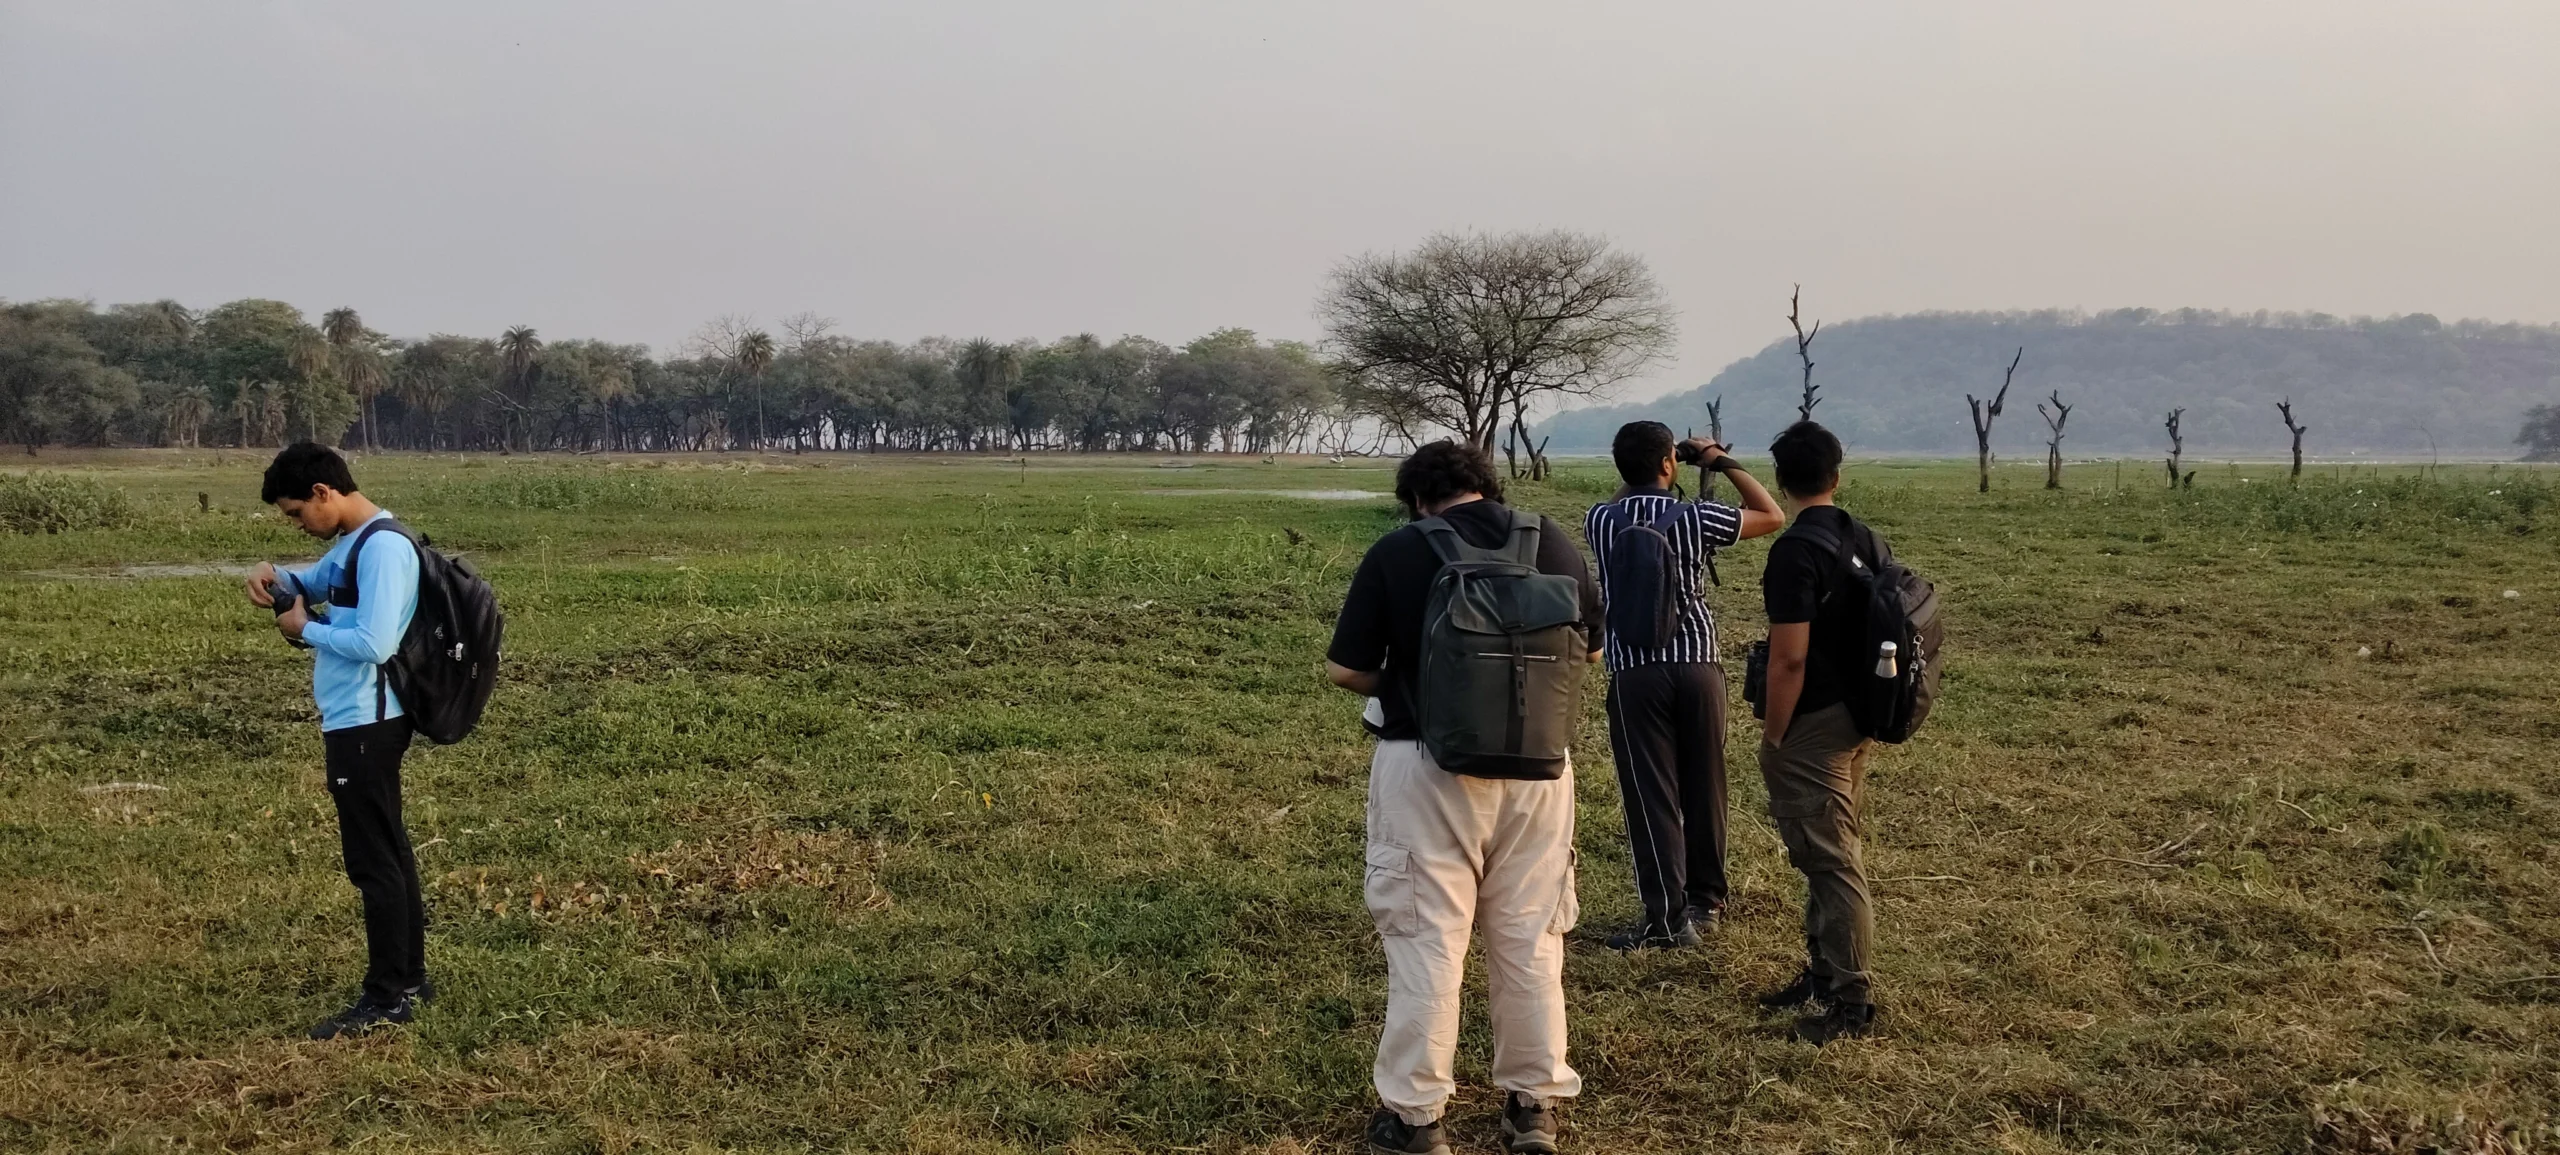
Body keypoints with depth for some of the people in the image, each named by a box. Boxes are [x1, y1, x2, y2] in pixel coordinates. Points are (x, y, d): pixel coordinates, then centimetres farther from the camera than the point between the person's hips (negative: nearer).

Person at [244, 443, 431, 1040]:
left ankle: (387, 998, -1)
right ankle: (409, 978, 24)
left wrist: (305, 629, -11)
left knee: (373, 860, -6)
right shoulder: (353, 544, 13)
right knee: (387, 851, 15)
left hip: (365, 725, -11)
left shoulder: (383, 547, -19)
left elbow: (374, 643, -26)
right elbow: (314, 583, 29)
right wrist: (274, 577, 6)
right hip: (358, 722, 11)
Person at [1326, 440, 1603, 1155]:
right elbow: (1592, 648, 15)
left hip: (1430, 767, -3)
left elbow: (1344, 670, -6)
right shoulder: (1554, 542, 3)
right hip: (1538, 766, 3)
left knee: (1427, 941, 4)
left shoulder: (1397, 553, -8)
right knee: (1529, 938, 13)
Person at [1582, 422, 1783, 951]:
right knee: (1703, 788, 14)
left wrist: (1637, 475, 21)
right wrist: (1723, 463, 11)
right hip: (1698, 666, 1)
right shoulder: (1693, 518, -7)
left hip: (1634, 673, 0)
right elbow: (1772, 516, 7)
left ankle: (1665, 915, -5)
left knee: (1650, 794, 0)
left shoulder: (1599, 523, -2)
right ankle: (1705, 900, 25)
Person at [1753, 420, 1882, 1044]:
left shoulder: (1796, 551, -19)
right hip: (1857, 722, 9)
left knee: (1829, 860, -4)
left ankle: (1852, 999, 0)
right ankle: (1823, 970, 29)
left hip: (1811, 728, -9)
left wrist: (1771, 739, -13)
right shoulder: (1869, 542, 6)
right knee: (1828, 852, 19)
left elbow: (1790, 659, -22)